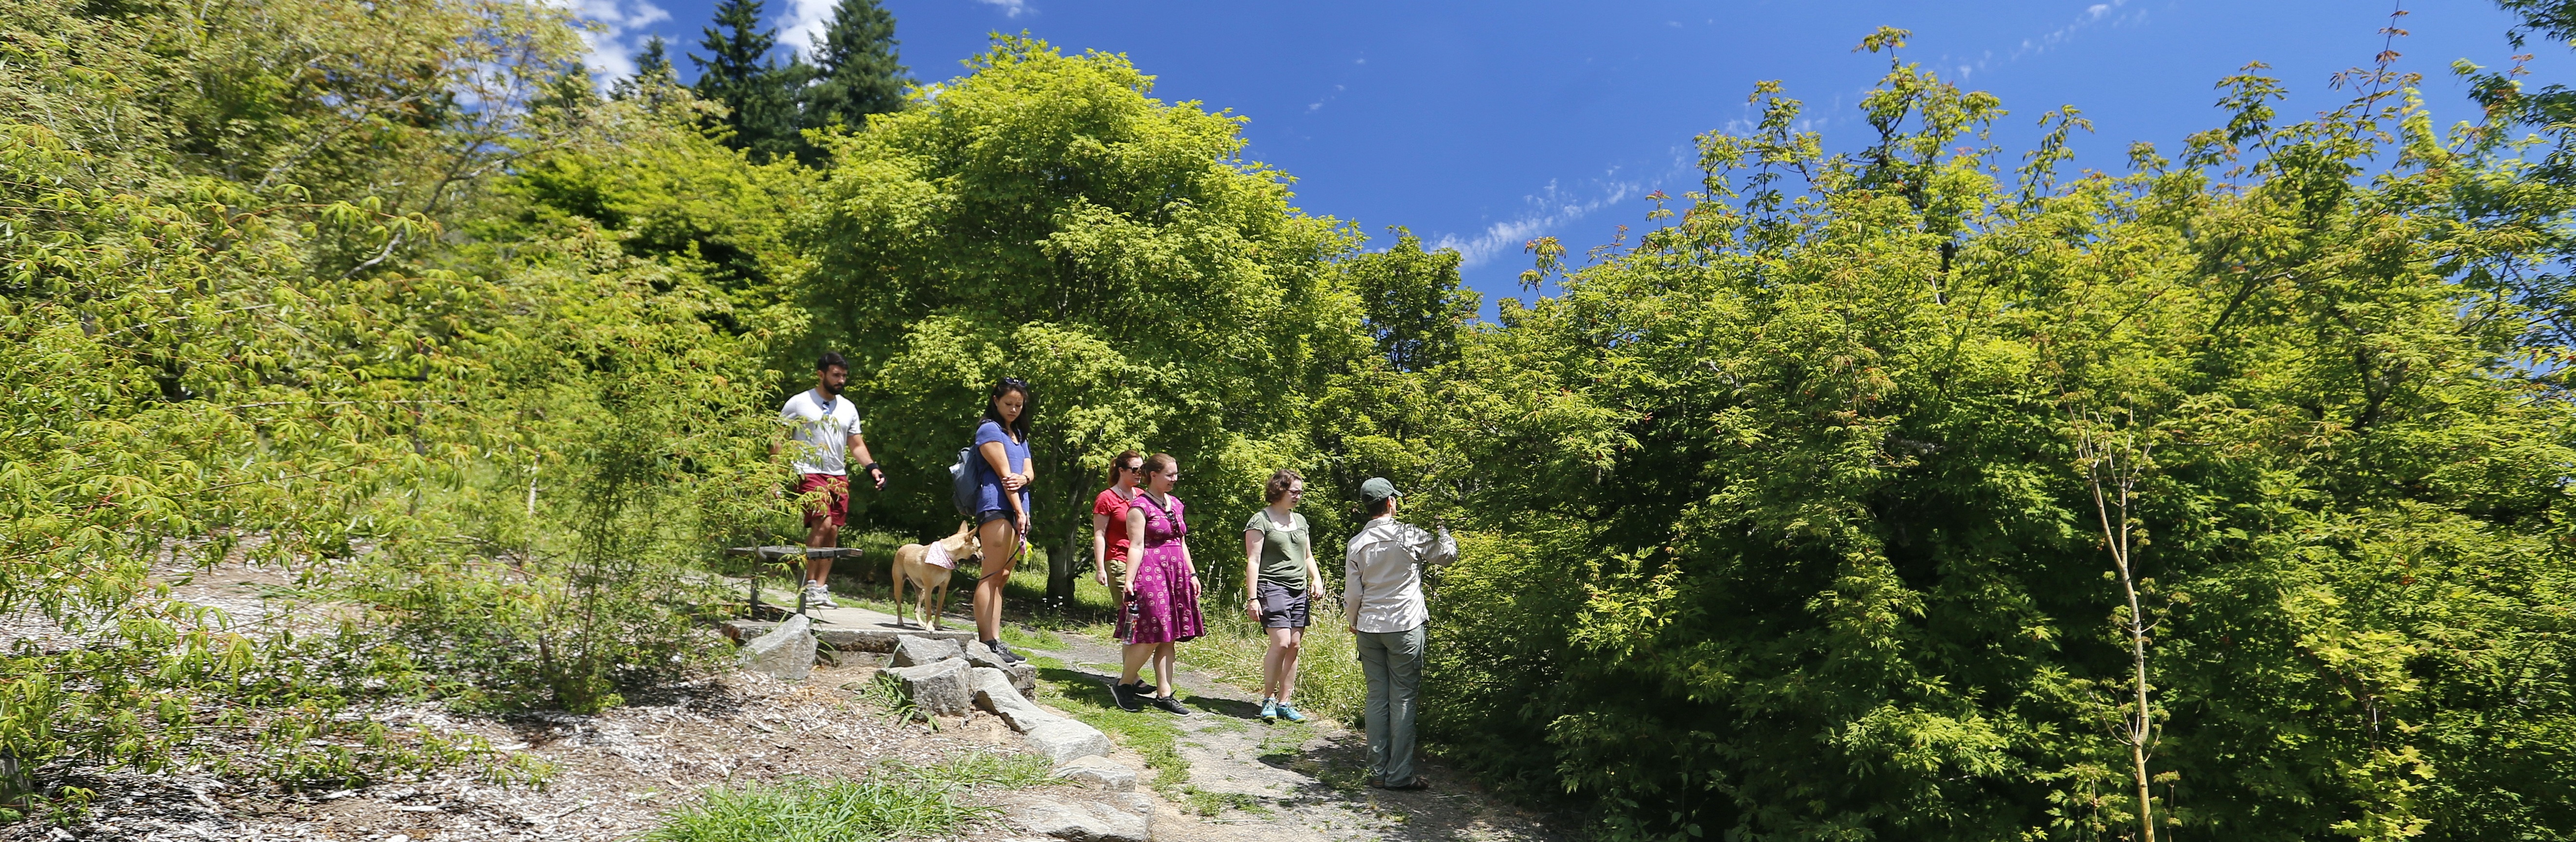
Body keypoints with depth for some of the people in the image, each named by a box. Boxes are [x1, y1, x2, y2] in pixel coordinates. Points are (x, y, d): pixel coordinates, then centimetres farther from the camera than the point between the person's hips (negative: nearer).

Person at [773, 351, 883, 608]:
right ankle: (810, 584, -9)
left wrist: (872, 467, 1)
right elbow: (778, 440, 1)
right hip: (810, 474, -5)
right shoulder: (798, 403, 0)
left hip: (839, 478, 5)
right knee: (822, 524, -20)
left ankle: (822, 588, 11)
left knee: (833, 532, 2)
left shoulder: (848, 409, 15)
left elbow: (856, 445, 18)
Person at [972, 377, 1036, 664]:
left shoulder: (1019, 434, 23)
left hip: (1018, 509, 8)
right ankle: (986, 643, -13)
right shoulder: (989, 430, -2)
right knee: (992, 575, -11)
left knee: (1002, 578, 6)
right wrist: (1020, 512, -12)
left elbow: (1030, 471, 13)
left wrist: (1023, 479, -11)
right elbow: (1004, 473, -8)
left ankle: (995, 641, 6)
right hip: (996, 507, -8)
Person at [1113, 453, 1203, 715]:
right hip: (1150, 575, -7)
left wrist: (1192, 574, 18)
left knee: (1169, 638, 7)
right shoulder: (1140, 507, -7)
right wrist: (1129, 581, -18)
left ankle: (1164, 694, 12)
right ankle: (1123, 685, 9)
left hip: (1176, 575, 7)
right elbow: (1136, 546, -13)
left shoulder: (1176, 504, 16)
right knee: (1152, 638, -9)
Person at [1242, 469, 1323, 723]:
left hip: (1300, 591, 7)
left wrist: (1317, 578, 8)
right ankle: (1268, 700, -1)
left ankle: (1284, 703, 10)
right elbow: (1253, 560, -6)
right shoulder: (1261, 520, -2)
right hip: (1273, 587, -7)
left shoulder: (1300, 520, 19)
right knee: (1281, 643, -16)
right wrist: (1252, 598, -11)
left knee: (1295, 646, 2)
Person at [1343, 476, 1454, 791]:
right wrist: (1441, 528, 22)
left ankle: (1378, 772, 13)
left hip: (1369, 627, 4)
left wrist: (1354, 621, 22)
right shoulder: (1409, 536, -8)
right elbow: (1447, 553, 4)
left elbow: (1352, 592, 6)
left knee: (1377, 698, 10)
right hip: (1405, 626, -4)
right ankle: (1399, 774, 3)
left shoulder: (1357, 543, 2)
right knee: (1403, 699, 1)